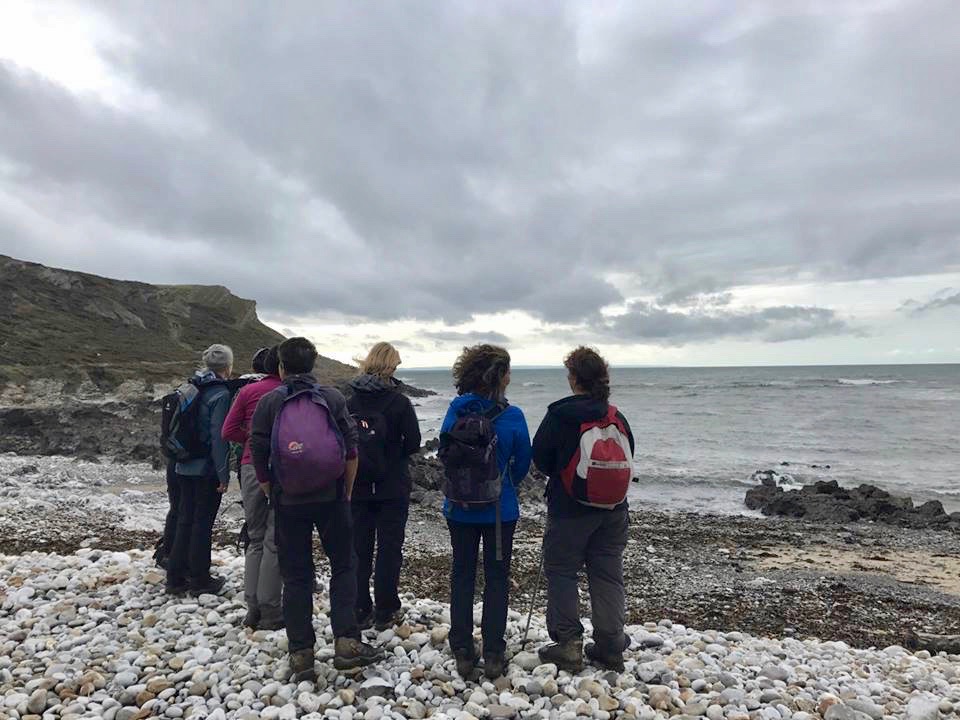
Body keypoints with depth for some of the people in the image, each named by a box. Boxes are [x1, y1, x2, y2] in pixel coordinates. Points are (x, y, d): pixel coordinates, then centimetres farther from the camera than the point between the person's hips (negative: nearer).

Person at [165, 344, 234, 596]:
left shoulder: (192, 388, 7)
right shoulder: (221, 394, -15)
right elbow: (219, 436, -19)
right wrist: (224, 474, -15)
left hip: (184, 468, 7)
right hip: (207, 470, -7)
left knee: (184, 520, 15)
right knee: (203, 523, 4)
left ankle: (176, 577, 22)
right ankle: (200, 579, 15)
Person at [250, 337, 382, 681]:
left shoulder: (269, 402, -1)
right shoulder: (333, 397, -1)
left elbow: (258, 456, -2)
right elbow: (351, 451, -2)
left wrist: (271, 493, 12)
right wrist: (346, 492, 10)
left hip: (289, 502, 1)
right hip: (332, 499, 0)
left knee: (296, 575, 10)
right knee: (343, 566, 12)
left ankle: (301, 654, 14)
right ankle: (346, 642, 7)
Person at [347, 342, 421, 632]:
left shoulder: (351, 401, -2)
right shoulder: (399, 401, -12)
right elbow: (413, 443, -10)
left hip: (358, 485, 3)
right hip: (392, 486, -3)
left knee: (359, 548, 12)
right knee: (389, 548, 7)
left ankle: (360, 611, 20)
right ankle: (386, 612, 14)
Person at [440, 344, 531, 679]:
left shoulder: (455, 412, -10)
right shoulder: (512, 417, -16)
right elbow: (522, 463, -4)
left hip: (460, 507, 2)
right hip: (500, 510, -2)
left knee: (462, 575, 15)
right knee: (497, 578, 12)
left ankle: (463, 652, 22)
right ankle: (493, 655, 19)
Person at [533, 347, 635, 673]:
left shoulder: (559, 415, -14)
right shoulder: (617, 418, 0)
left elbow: (540, 459, -6)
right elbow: (627, 460, 10)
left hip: (569, 510, -5)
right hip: (613, 511, 5)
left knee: (561, 572, 10)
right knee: (608, 575, 14)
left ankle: (568, 643, 12)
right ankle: (610, 647, 23)